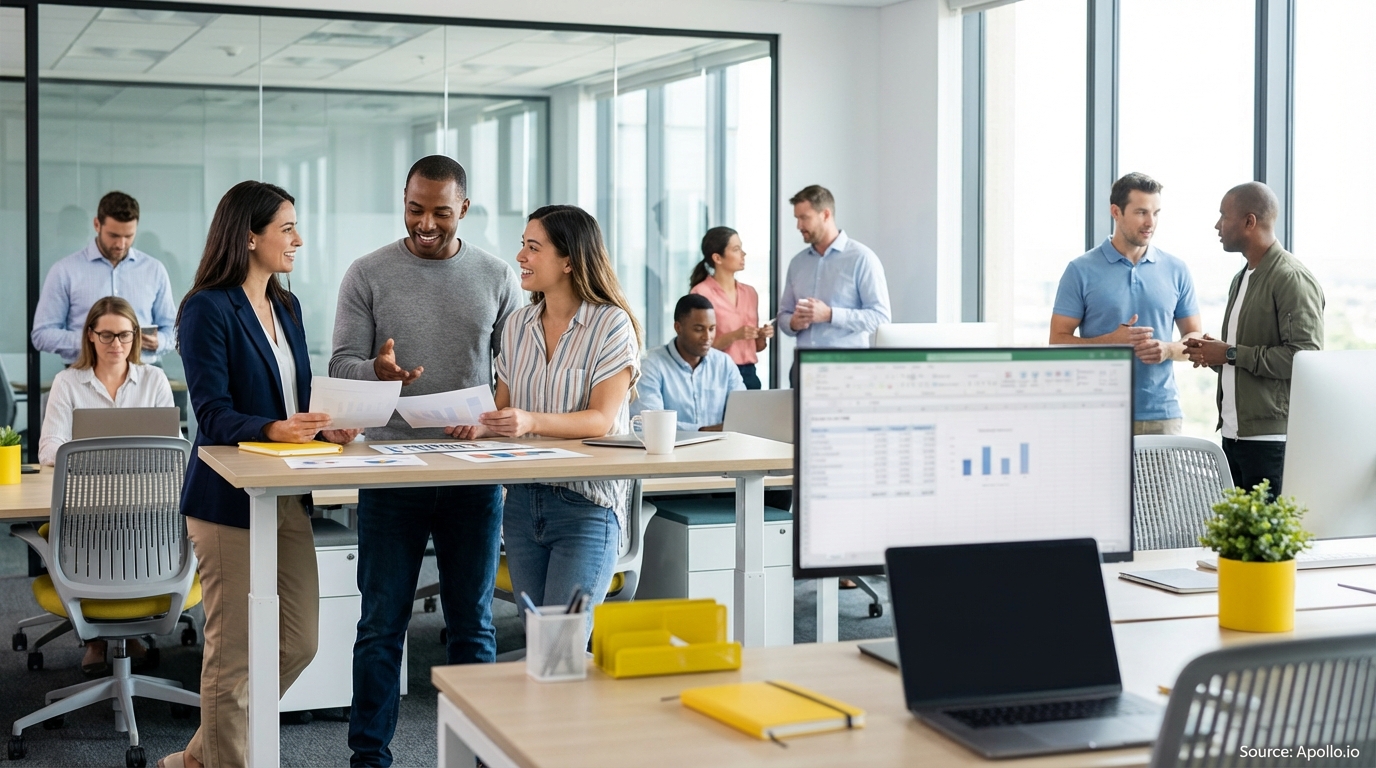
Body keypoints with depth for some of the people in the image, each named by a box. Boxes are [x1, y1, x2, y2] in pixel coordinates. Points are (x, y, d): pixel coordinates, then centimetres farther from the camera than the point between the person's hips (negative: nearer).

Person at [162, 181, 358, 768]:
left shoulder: (286, 307, 15)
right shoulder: (208, 309, -10)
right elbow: (214, 414, -16)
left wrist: (326, 427, -2)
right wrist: (274, 428, -32)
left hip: (287, 496, 8)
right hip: (229, 501, -8)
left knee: (299, 643, 11)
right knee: (235, 653, -2)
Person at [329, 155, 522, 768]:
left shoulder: (497, 278, 7)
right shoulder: (368, 274, 2)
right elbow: (341, 364, -1)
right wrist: (378, 372, -23)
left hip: (474, 473, 1)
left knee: (473, 626, 9)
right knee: (381, 626, 4)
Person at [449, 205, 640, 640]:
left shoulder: (611, 325, -8)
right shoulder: (518, 325, 10)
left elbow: (601, 420, -15)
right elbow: (504, 408, 14)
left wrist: (531, 422, -30)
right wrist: (482, 425, -8)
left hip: (587, 507, -6)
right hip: (523, 502, 6)